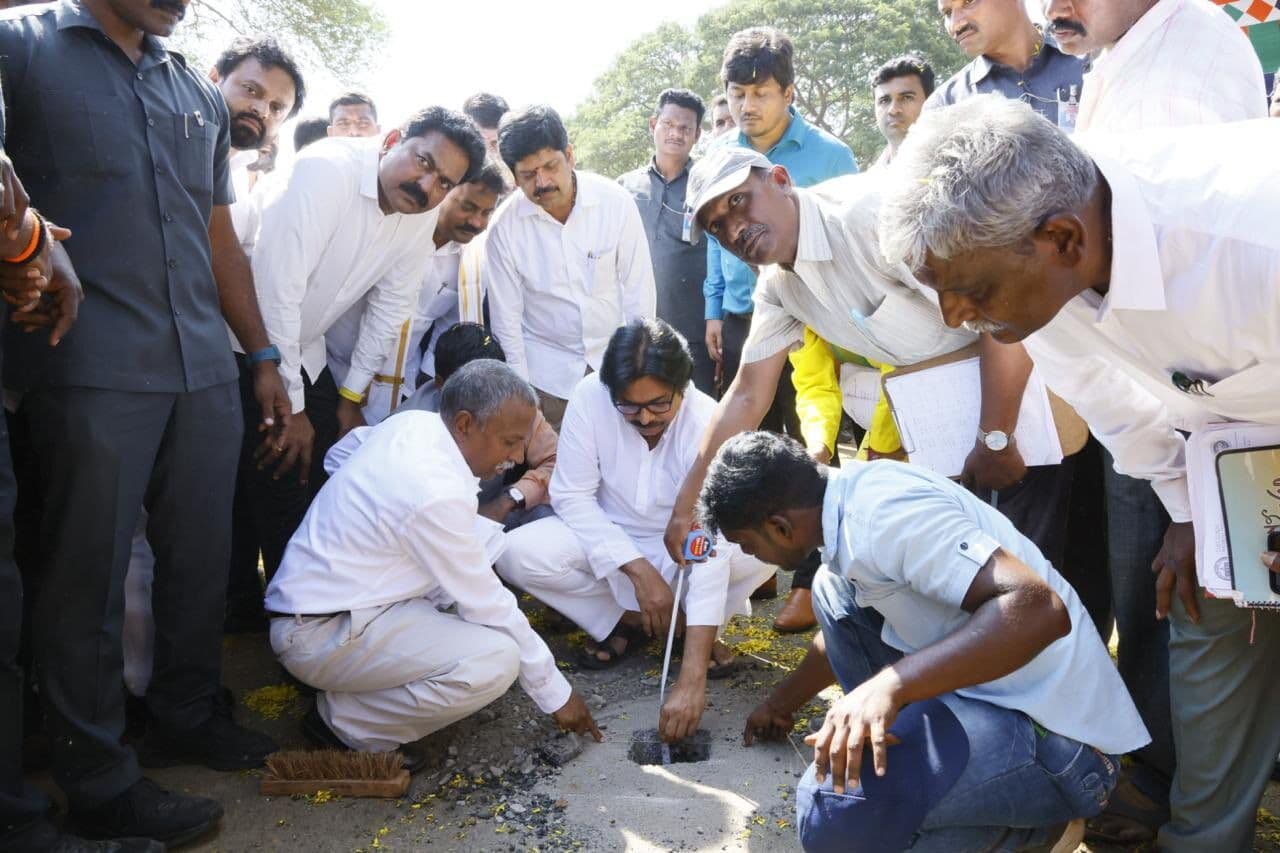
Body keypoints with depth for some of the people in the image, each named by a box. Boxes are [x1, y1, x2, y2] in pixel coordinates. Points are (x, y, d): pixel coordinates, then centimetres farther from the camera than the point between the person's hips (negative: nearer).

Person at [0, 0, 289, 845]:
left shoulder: (201, 95, 18)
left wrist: (263, 356, 17)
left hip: (205, 368, 6)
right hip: (91, 371, -5)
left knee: (202, 554, 11)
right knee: (90, 574, 3)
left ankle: (188, 715, 30)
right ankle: (101, 781, 16)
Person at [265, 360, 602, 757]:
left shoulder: (412, 421, -3)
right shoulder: (437, 495, -29)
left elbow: (338, 455, 18)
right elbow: (487, 606, -20)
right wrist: (556, 693, -8)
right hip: (319, 637, -10)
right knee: (496, 661, -25)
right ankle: (346, 721, -6)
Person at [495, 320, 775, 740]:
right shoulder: (589, 397, -24)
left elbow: (711, 549, -35)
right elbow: (572, 497, -15)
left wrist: (692, 678, -41)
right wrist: (638, 571, -28)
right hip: (607, 542, 2)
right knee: (517, 554, -26)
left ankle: (694, 625, -2)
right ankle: (626, 620, -4)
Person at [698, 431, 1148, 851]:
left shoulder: (880, 514, -24)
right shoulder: (852, 495, 6)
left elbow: (1039, 609, -33)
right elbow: (842, 631, 24)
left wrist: (891, 683, -39)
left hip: (1057, 735, -9)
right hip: (986, 693, 9)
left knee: (834, 816, -27)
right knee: (835, 593, 10)